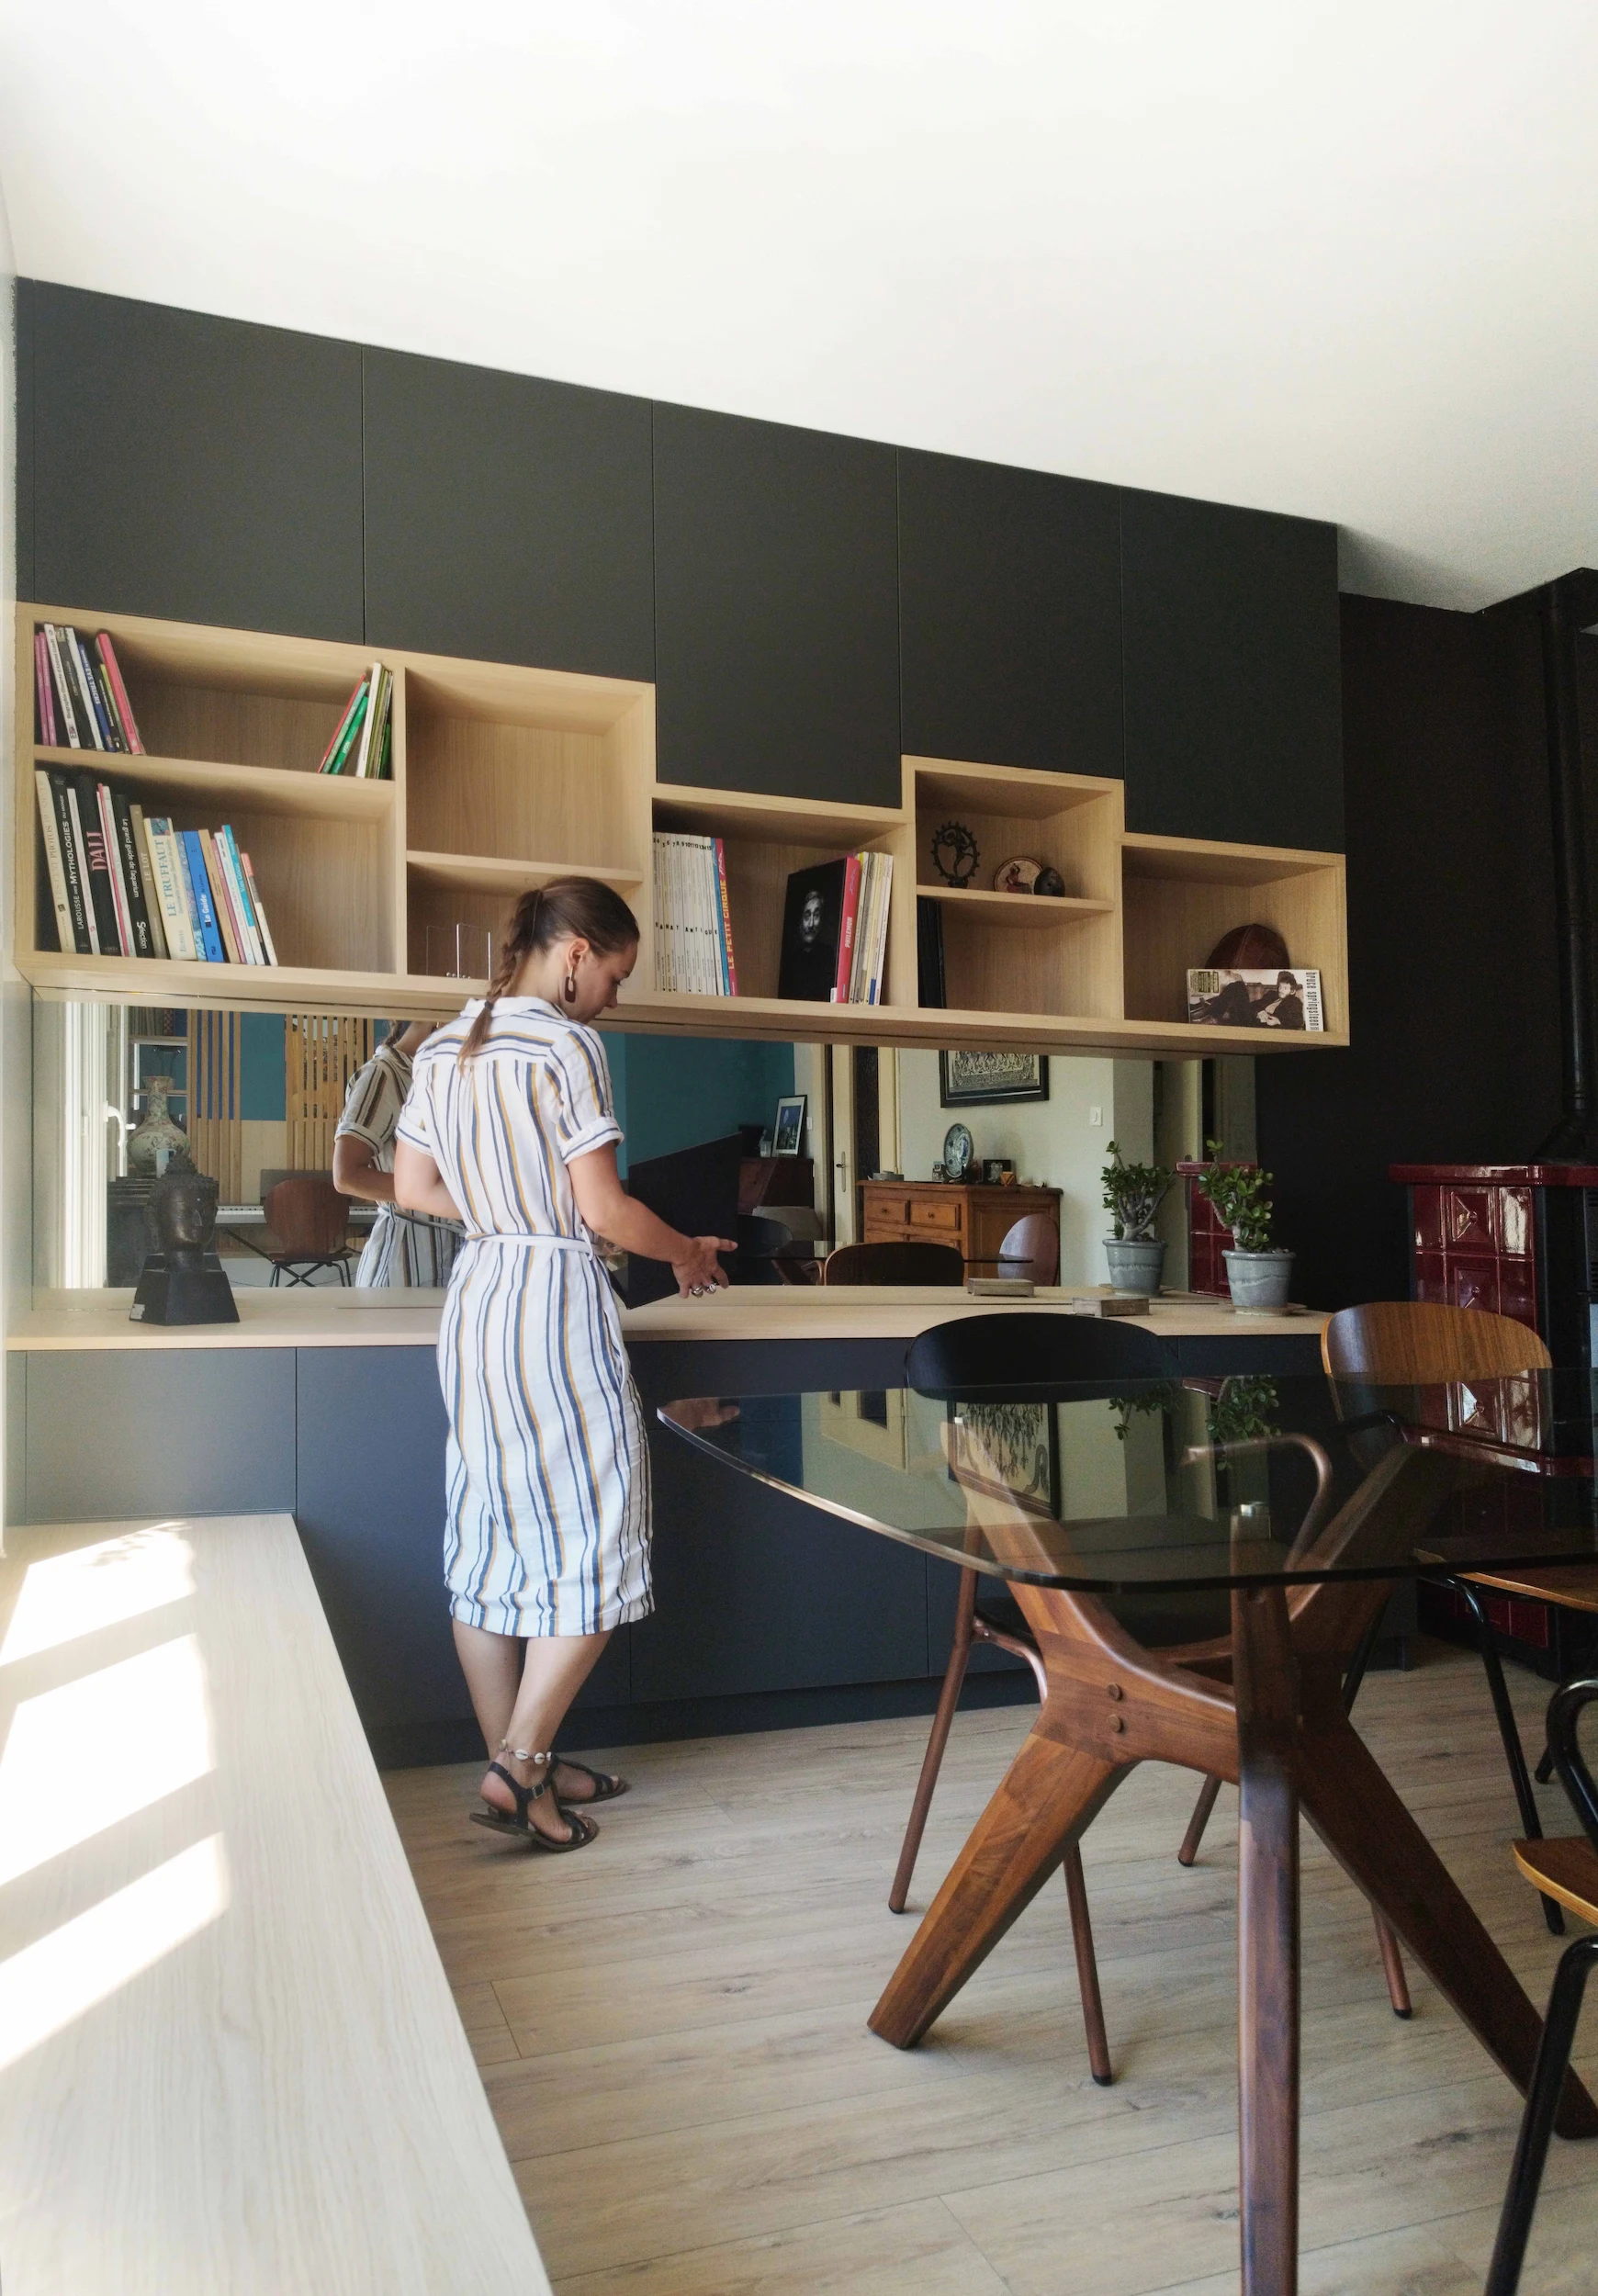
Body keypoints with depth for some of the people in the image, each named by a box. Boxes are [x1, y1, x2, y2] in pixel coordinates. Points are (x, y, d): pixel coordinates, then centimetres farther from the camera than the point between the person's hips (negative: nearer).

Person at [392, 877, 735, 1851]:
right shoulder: (565, 1045, -13)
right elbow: (604, 1208, -15)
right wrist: (687, 1254, 2)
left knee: (493, 1542, 13)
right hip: (557, 1305, -8)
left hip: (477, 1297, 9)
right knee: (595, 1543, 3)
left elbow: (414, 1188, 15)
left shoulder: (444, 1049, 11)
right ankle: (519, 1770, 3)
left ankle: (519, 1766, 24)